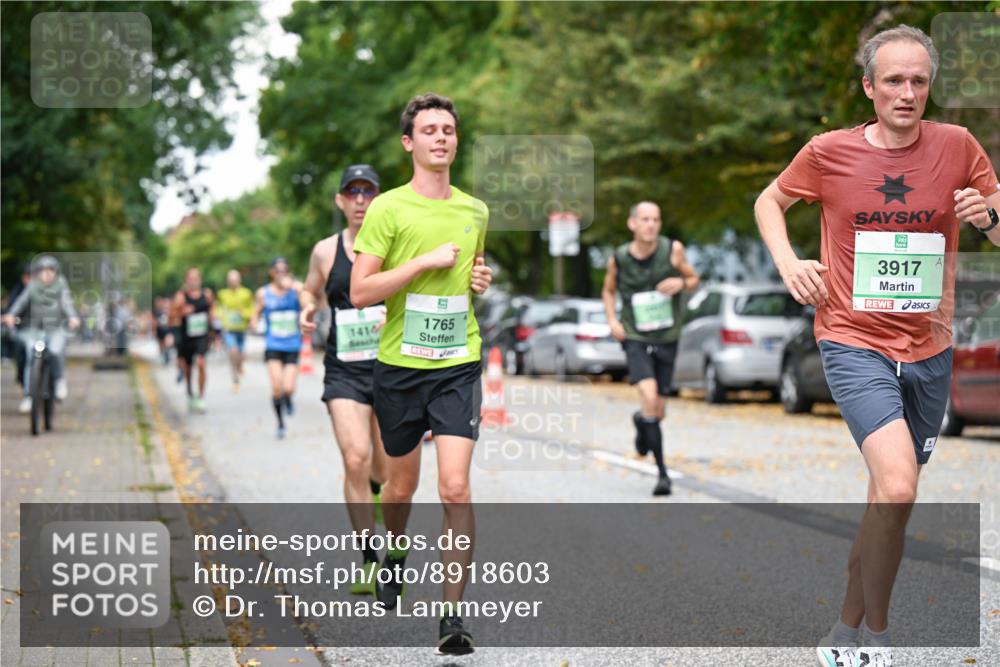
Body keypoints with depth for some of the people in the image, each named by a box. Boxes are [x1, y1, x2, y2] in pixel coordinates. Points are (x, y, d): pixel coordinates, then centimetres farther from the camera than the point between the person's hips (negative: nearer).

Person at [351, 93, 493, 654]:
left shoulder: (475, 211, 9)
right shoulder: (388, 209, -5)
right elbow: (360, 292, -11)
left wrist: (482, 280, 5)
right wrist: (426, 260, -16)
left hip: (460, 365, 2)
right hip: (399, 365, -1)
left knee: (456, 486, -12)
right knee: (401, 487, 13)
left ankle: (453, 613, -7)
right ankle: (394, 559, 45)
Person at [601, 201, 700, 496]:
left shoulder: (673, 249, -6)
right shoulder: (618, 259, -5)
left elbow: (693, 278, 8)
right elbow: (608, 291, 13)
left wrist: (680, 283, -15)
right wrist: (612, 320, -3)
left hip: (667, 339, 2)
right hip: (635, 339, -2)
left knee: (658, 412, 10)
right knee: (649, 397, -24)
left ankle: (640, 422, 50)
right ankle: (662, 472, -19)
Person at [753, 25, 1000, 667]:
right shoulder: (829, 152, -6)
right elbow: (769, 200, 12)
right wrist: (788, 263, -5)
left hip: (929, 350, 4)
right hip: (854, 343, -3)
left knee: (889, 501, 13)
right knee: (898, 489, -23)